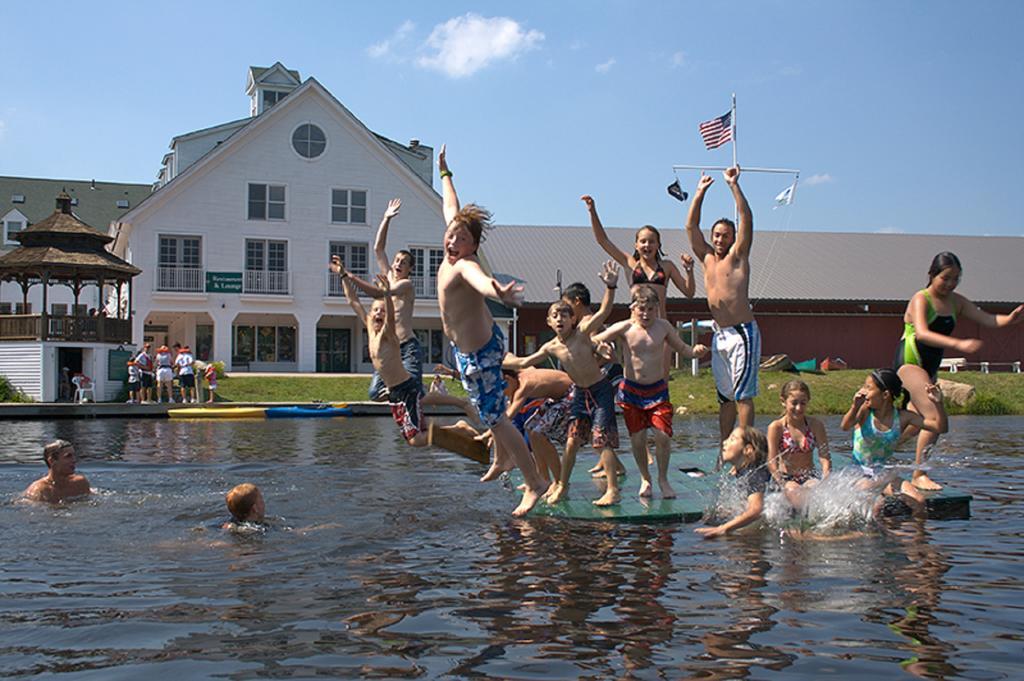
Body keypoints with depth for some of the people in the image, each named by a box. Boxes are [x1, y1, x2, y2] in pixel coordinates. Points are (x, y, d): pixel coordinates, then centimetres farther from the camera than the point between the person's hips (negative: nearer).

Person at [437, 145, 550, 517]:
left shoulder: (465, 265, -26)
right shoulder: (452, 253, -2)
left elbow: (480, 281, -53)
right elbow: (451, 208, 15)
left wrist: (497, 292, -75)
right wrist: (445, 173, 28)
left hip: (479, 354, -10)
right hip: (469, 347, 10)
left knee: (494, 417, -8)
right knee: (491, 411, 25)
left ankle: (534, 483, -2)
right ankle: (502, 459, 44)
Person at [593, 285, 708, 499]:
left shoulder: (663, 326, -1)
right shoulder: (625, 328, -6)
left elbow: (682, 348, 10)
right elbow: (594, 341, -2)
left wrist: (696, 351, -11)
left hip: (658, 389, 0)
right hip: (631, 390, 0)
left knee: (663, 435, -10)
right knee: (637, 438, 1)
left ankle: (663, 479, 12)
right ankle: (645, 478, 25)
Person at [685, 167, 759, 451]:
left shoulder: (737, 256, 2)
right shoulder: (707, 258, 15)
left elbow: (747, 220, -8)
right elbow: (691, 226, 14)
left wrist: (733, 185, -10)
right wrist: (700, 193, 10)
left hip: (742, 333, -6)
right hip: (720, 335, 6)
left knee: (742, 395, -9)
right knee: (725, 396, 9)